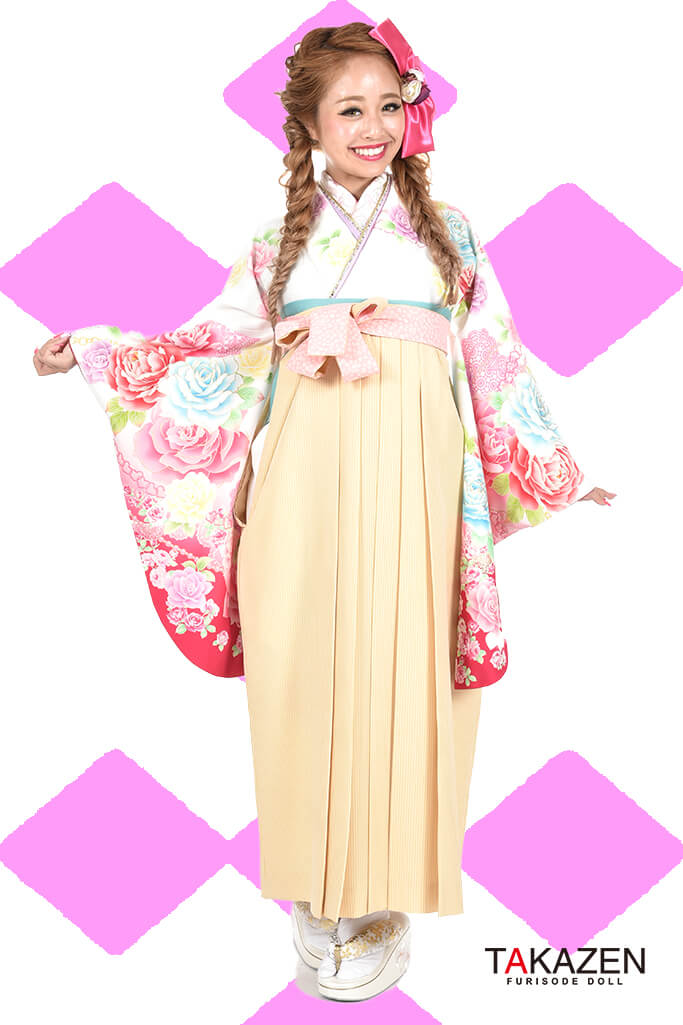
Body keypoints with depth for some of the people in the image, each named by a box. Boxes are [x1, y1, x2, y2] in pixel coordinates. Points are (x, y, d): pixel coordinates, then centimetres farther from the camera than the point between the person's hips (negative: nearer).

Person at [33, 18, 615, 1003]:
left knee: (400, 676, -2)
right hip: (304, 480, 1)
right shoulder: (281, 242, 15)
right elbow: (209, 347, 16)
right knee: (305, 668, 0)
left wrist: (558, 478, 16)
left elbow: (497, 362, 15)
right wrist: (90, 352, 10)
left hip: (411, 483, -1)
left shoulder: (446, 228, 14)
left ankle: (385, 898, 14)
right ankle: (318, 885, 19)